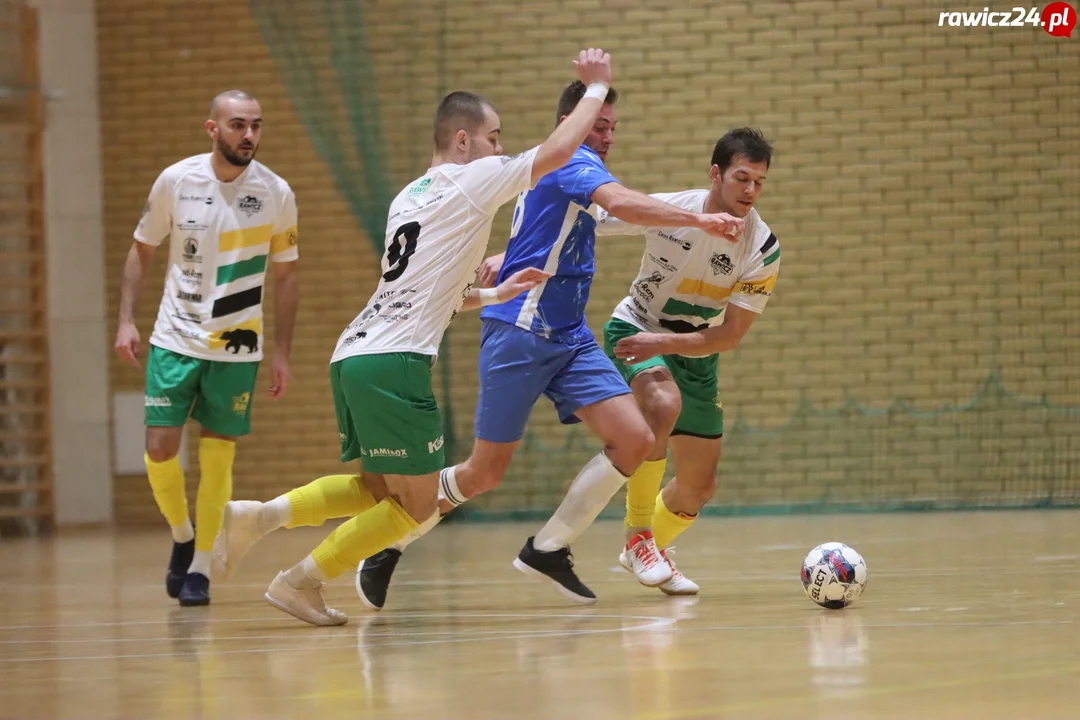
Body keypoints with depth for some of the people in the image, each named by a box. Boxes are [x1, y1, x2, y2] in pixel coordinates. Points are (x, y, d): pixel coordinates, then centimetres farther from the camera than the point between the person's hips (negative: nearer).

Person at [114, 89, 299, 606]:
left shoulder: (276, 193, -7)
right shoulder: (176, 181, -7)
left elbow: (285, 276, 3)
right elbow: (142, 249, 6)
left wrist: (282, 354, 0)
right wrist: (126, 320, -3)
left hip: (237, 349, 0)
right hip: (175, 340, 0)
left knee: (217, 458, -1)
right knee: (160, 450, -4)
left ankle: (201, 568, 13)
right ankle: (182, 539, 23)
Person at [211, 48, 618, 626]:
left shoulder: (409, 198, 24)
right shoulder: (473, 180, 0)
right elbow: (557, 151, -5)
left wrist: (493, 294, 36)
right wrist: (597, 87, 9)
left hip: (353, 356, 9)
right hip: (394, 362, -9)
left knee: (378, 487, 21)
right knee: (417, 504, 0)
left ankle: (257, 517, 5)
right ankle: (301, 582, -1)